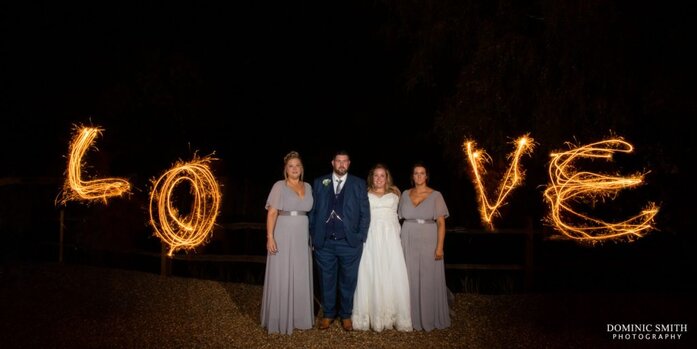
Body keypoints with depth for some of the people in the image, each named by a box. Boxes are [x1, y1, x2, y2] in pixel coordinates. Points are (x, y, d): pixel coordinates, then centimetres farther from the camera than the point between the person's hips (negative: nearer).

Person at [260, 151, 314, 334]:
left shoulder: (308, 187, 10)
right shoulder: (279, 186, -4)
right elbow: (272, 213, -9)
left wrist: (311, 236, 9)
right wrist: (270, 236, -18)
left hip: (302, 237, 5)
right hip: (283, 236, -5)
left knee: (301, 277, 10)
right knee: (281, 277, 1)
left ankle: (299, 316, 23)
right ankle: (280, 318, 12)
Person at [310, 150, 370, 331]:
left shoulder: (358, 184, 5)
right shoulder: (319, 183, 7)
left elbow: (365, 213, 4)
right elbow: (313, 211, 7)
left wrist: (361, 237, -3)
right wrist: (313, 236, 1)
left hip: (349, 242, 0)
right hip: (324, 242, 1)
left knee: (348, 281, 8)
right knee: (327, 280, 10)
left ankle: (346, 315, 24)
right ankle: (328, 314, 26)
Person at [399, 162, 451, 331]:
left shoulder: (435, 195, -3)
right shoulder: (405, 194, 7)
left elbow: (441, 223, -5)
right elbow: (402, 219, 11)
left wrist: (439, 247, -13)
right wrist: (400, 243, 4)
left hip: (428, 242, -3)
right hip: (408, 242, 3)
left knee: (429, 281, 3)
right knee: (411, 280, 7)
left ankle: (430, 318, 17)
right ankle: (413, 317, 19)